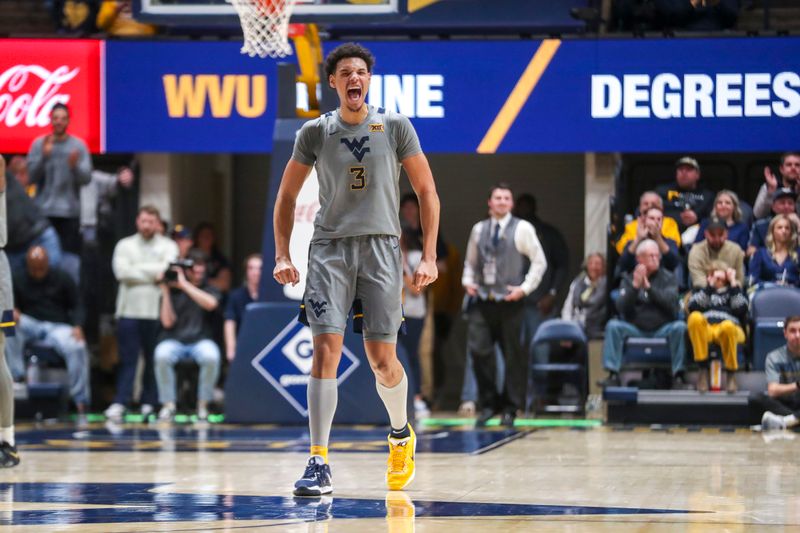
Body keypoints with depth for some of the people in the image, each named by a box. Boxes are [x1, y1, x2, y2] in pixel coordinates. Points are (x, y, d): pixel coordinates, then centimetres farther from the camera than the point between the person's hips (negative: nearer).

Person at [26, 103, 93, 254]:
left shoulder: (79, 145, 5)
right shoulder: (38, 144, 6)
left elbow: (86, 178, -3)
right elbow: (31, 176, -1)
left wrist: (75, 166, -23)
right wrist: (43, 156, -15)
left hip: (70, 212, 0)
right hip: (43, 211, 0)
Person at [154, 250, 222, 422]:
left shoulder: (210, 290, 9)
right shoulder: (173, 291, 8)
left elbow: (210, 303, -17)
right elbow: (167, 322, -2)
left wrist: (184, 285, -15)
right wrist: (165, 291, -7)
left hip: (201, 340, 0)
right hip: (174, 341, 0)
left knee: (211, 357, -35)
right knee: (162, 355, -34)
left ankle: (203, 404, -16)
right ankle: (168, 404, -19)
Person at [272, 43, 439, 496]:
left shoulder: (395, 127, 2)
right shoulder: (316, 133, 4)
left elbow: (427, 191, 5)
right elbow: (288, 195, 13)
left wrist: (429, 257, -3)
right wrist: (283, 256, 3)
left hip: (381, 247, 0)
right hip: (330, 248, 1)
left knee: (382, 360, -1)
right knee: (326, 349, -12)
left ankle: (401, 434, 30)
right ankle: (319, 463, -14)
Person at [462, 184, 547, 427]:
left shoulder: (522, 229, -1)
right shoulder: (479, 229, 12)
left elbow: (539, 261, 0)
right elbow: (470, 261, 22)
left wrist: (525, 288, -8)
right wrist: (468, 281, 4)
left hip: (510, 301, -3)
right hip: (482, 300, 3)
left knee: (513, 355, 3)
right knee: (478, 349, -6)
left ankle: (510, 408, 13)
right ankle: (488, 403, 8)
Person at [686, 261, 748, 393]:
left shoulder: (734, 290, 30)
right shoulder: (701, 290, 30)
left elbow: (741, 309, 6)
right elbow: (693, 307, 5)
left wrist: (733, 284, 8)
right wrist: (710, 286, 5)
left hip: (730, 326, -1)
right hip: (704, 329, 1)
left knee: (727, 326, -41)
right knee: (695, 317, -37)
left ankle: (731, 374, -27)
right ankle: (703, 370, -31)